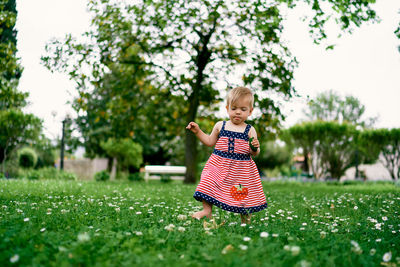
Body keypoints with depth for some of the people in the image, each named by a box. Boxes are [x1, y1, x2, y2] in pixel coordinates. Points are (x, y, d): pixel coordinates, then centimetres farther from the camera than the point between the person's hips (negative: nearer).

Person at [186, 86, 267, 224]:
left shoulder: (250, 130, 1)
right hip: (219, 165, 2)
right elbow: (210, 142, 16)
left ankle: (245, 218, 23)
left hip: (242, 168, -1)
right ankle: (207, 210, 6)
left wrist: (255, 148, -20)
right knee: (208, 184, -8)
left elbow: (254, 153, 3)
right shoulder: (220, 126, 6)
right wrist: (198, 131, 9)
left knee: (243, 195, 3)